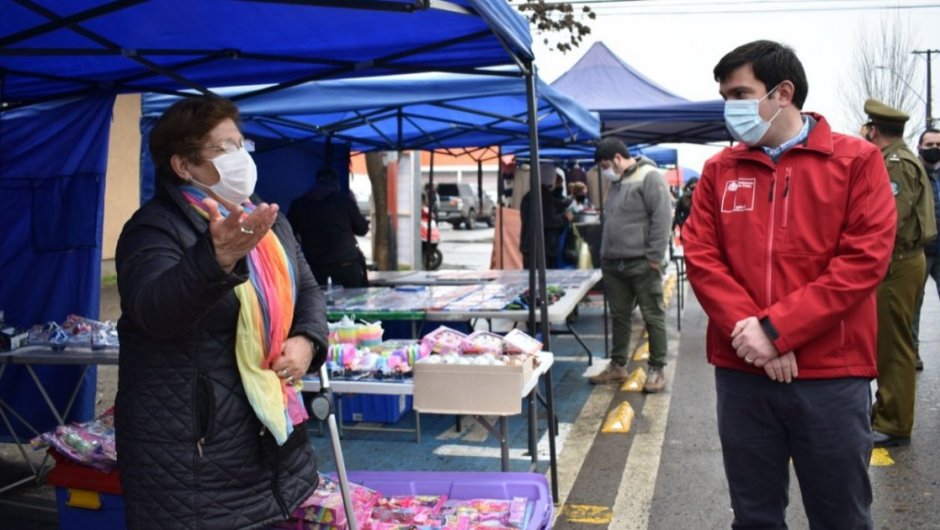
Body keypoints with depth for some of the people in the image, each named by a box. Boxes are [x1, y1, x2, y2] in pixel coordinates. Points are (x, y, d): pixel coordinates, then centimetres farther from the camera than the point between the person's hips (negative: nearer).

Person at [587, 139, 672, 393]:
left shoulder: (649, 177, -9)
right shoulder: (616, 182, 17)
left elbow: (662, 217, -16)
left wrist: (654, 257, -17)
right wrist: (605, 255, 17)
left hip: (642, 264, -8)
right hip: (613, 264, 8)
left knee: (653, 317, 1)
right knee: (619, 316, 14)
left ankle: (657, 370, 8)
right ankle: (618, 366, 23)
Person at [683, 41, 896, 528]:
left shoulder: (857, 160, -1)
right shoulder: (719, 170, 8)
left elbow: (864, 259, -10)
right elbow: (700, 257, 2)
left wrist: (776, 328, -16)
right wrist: (748, 330, -13)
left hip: (832, 374, -2)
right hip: (740, 371, 3)